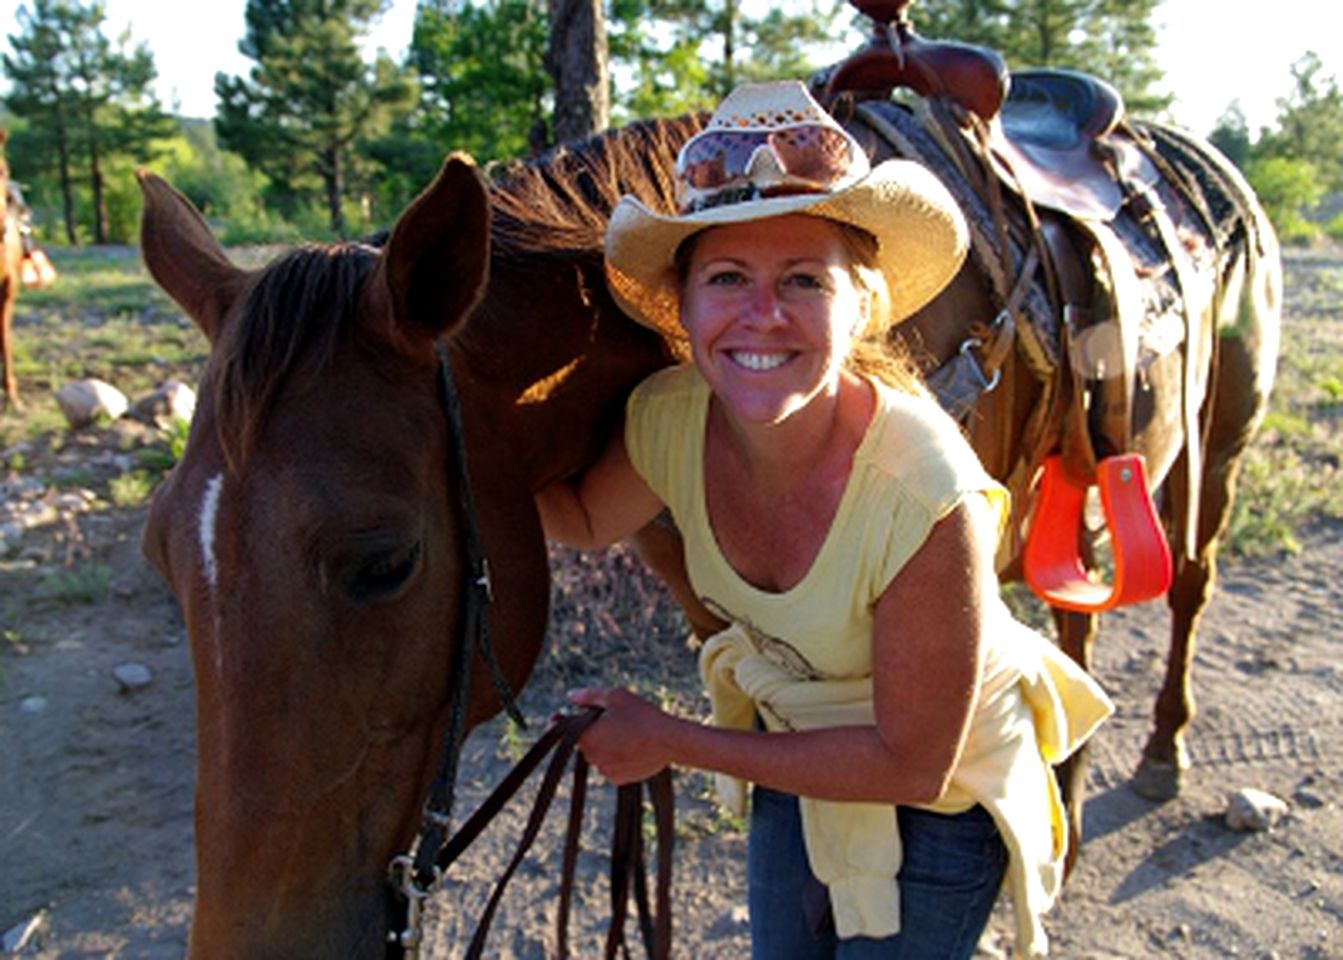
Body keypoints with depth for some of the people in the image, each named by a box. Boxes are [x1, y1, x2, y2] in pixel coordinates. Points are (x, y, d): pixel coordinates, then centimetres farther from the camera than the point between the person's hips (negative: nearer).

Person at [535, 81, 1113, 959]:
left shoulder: (928, 505, -39)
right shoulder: (668, 420, -23)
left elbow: (912, 764, -26)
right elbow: (586, 518, 1)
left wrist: (672, 742, -24)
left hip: (941, 795, -5)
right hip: (794, 752, 5)